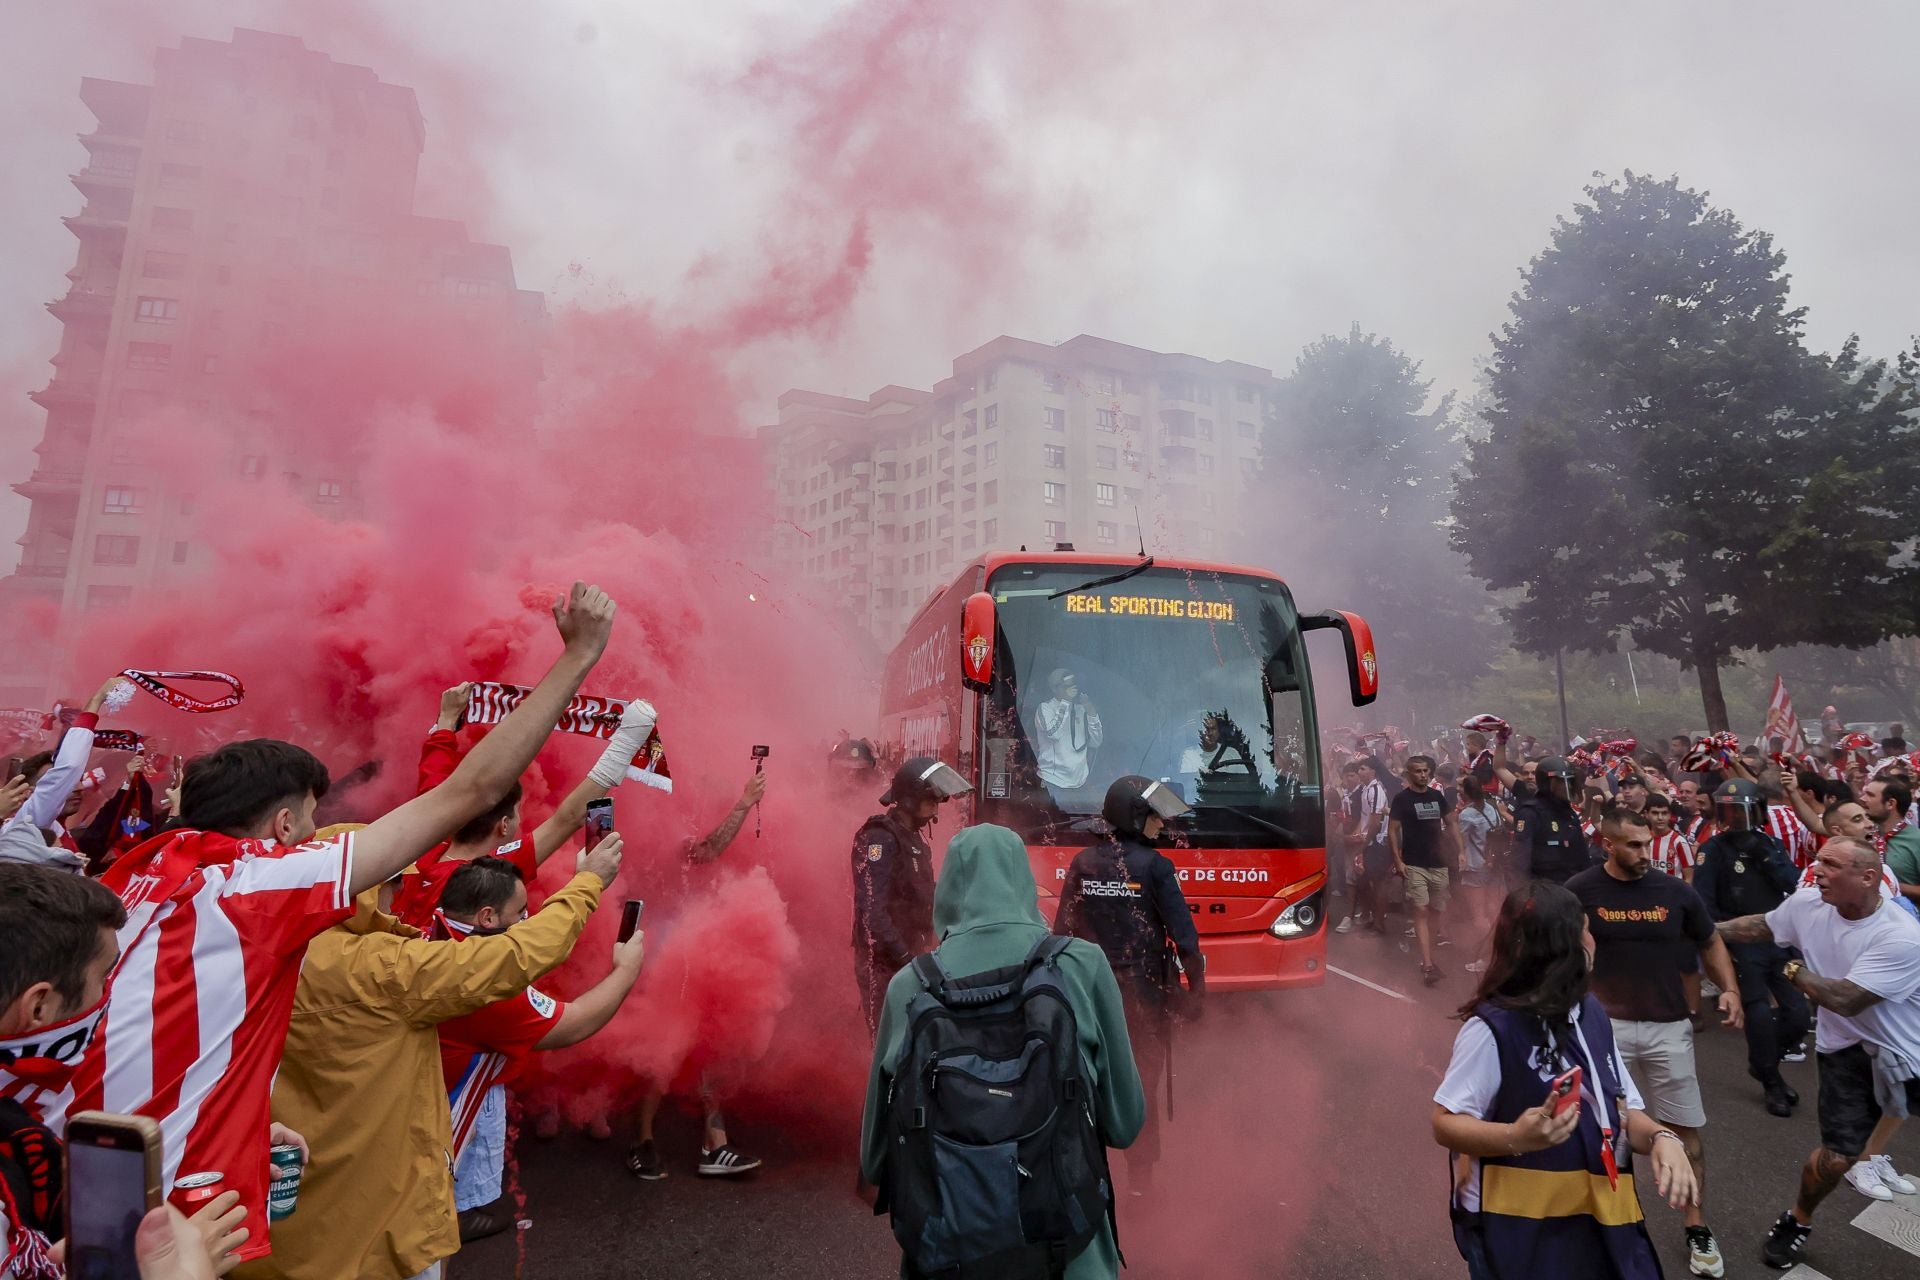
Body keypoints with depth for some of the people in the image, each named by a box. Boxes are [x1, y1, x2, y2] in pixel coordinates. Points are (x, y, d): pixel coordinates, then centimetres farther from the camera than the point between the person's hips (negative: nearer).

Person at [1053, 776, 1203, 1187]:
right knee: (1143, 1078, 11)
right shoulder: (1155, 866, -13)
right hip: (1145, 989, -3)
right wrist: (1196, 987, -2)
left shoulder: (1082, 863, -1)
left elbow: (1062, 929, 2)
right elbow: (1183, 932, -13)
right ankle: (1141, 1172, 21)